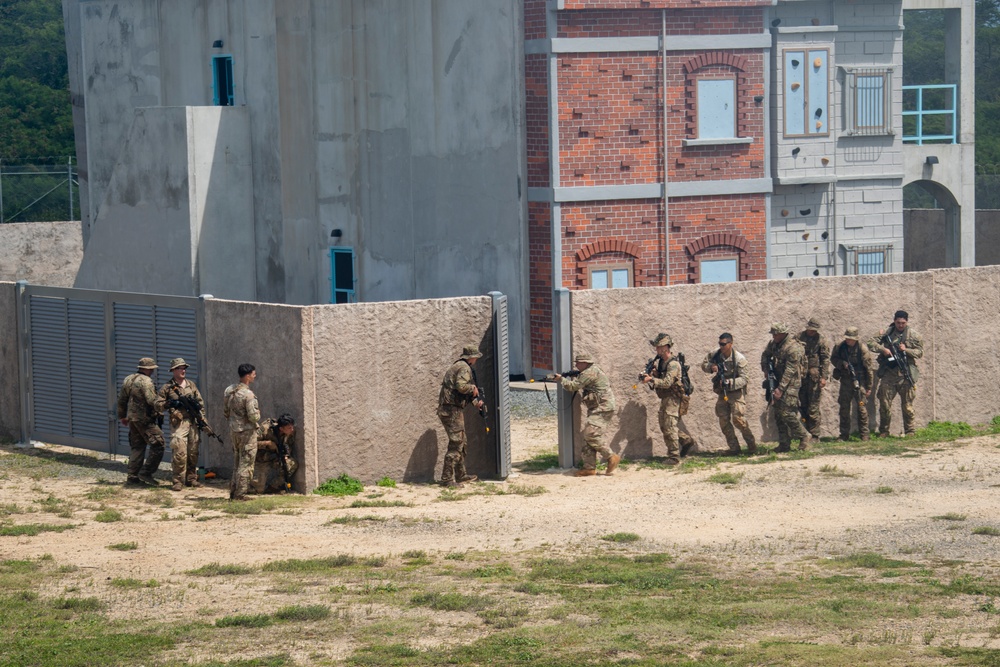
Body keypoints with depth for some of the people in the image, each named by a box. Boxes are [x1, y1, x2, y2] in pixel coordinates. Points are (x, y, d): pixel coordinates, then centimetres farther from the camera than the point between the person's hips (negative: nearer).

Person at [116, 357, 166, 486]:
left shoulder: (128, 380, 12)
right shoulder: (146, 381, -14)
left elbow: (121, 400, 19)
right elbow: (152, 400, -23)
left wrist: (122, 416, 29)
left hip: (132, 419, 9)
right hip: (145, 419, -9)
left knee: (136, 447, 14)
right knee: (158, 445, -4)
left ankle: (132, 477, 13)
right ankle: (146, 472, -7)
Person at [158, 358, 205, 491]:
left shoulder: (191, 385, 14)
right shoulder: (167, 388, 0)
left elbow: (200, 402, 17)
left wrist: (202, 419, 8)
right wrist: (172, 404, -13)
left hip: (192, 422, 5)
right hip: (178, 423, -5)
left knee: (193, 452, 8)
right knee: (179, 452, -12)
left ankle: (191, 478, 19)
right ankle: (178, 481, -10)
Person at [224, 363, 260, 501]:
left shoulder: (229, 390, 4)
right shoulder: (248, 394, -20)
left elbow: (225, 412, 11)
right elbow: (253, 416, -22)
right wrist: (258, 413, -1)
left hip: (234, 430, 7)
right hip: (247, 431, -7)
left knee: (236, 463, 17)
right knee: (246, 464, 0)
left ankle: (233, 492, 20)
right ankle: (240, 494, 1)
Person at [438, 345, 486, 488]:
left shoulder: (456, 366, 21)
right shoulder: (464, 368, -12)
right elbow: (461, 386, -28)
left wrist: (475, 402, 16)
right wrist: (473, 388, -10)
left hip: (447, 409, 10)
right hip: (453, 410, -10)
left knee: (461, 443, 20)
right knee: (456, 444, -10)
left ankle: (460, 474, 29)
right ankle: (447, 478, -11)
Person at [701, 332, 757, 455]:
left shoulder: (739, 359, -15)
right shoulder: (715, 355, -1)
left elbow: (743, 379, -16)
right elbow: (704, 364, 12)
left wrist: (729, 382, -31)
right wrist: (711, 367, -11)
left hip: (736, 392, -5)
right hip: (721, 393, 5)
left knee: (738, 419, -14)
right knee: (724, 421, 1)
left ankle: (752, 445, 1)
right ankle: (734, 448, 10)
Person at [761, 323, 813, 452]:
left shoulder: (793, 348, -19)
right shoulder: (773, 344, 7)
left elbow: (790, 371, -22)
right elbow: (765, 356, 26)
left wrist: (780, 388, -25)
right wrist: (766, 370, 8)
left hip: (790, 384, -8)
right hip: (777, 382, 8)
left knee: (787, 413, -14)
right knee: (778, 414, 6)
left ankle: (804, 436, 1)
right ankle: (784, 444, 10)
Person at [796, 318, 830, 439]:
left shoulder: (821, 341, 0)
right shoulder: (799, 337, 9)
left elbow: (825, 360, -3)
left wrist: (824, 377, -10)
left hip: (814, 376, -4)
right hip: (800, 375, 4)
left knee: (813, 407, -3)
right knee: (802, 405, 6)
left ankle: (815, 435, 1)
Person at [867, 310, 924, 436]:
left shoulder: (914, 336, 6)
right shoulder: (886, 333, 8)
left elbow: (920, 352, 2)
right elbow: (871, 343, 4)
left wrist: (906, 350, -14)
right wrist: (882, 349, -13)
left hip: (906, 376, -1)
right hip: (888, 375, 1)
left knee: (907, 406, 2)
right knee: (885, 404, 2)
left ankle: (910, 432, 9)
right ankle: (883, 432, 11)